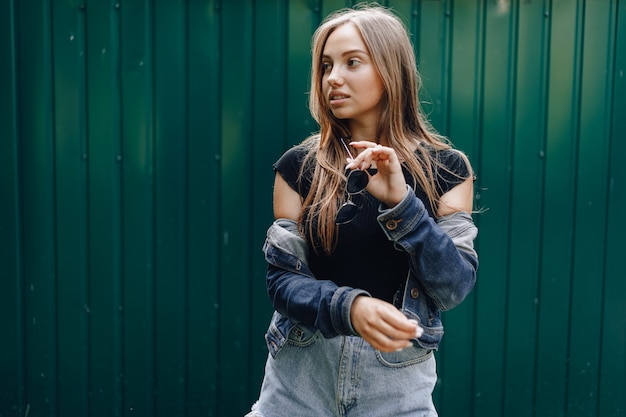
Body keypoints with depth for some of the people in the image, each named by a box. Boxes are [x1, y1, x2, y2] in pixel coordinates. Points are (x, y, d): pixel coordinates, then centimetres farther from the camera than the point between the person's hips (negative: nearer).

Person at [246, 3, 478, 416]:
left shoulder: (445, 169, -4)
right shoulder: (299, 166, -4)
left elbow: (455, 288, -11)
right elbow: (282, 278, -7)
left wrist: (401, 202, -23)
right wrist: (350, 307, -25)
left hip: (398, 383, 0)